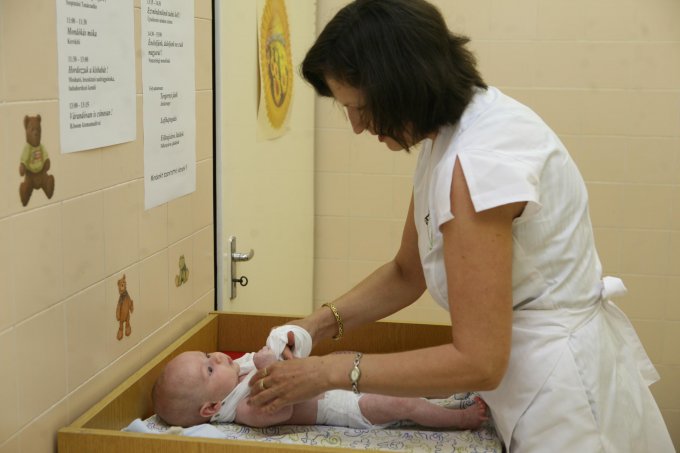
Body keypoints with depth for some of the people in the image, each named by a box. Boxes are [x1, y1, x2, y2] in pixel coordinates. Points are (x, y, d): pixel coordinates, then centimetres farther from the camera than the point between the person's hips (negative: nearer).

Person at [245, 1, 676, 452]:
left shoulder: (478, 161, -27)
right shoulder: (447, 135, 1)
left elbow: (477, 361, -25)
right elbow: (407, 274, 11)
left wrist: (332, 372, -19)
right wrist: (317, 325, 0)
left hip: (565, 396, -8)